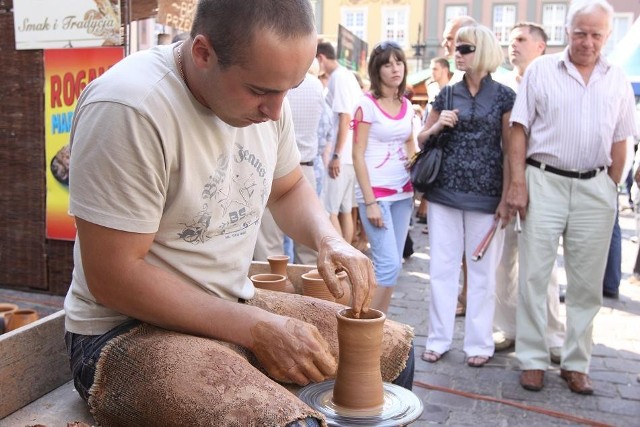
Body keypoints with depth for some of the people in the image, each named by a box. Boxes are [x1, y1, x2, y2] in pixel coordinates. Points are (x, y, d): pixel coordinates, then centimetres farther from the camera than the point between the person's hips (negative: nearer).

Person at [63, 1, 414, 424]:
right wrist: (257, 328, -22)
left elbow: (289, 190, 14)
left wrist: (329, 240, -8)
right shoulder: (129, 108, -26)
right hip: (129, 330, -7)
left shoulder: (263, 91, -2)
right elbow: (113, 277, -23)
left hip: (236, 307, 7)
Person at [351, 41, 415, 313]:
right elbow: (358, 155, -10)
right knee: (389, 265, -12)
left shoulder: (407, 106, 11)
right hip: (376, 192, -6)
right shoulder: (367, 104, -7)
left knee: (390, 264, 8)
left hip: (403, 193, 6)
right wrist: (369, 202, -16)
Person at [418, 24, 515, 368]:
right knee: (442, 267, 7)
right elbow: (421, 139, 15)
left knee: (482, 270, 6)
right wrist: (436, 127, -7)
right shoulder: (447, 94, 8)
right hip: (444, 191, 3)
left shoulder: (503, 96, 0)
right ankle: (439, 338, 20)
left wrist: (507, 198, -7)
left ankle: (479, 343, 20)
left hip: (485, 195, -3)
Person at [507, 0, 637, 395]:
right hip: (545, 182, -2)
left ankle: (576, 363, 20)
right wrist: (518, 183, -8)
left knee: (587, 282, 7)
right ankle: (533, 360, 12)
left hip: (595, 188, 3)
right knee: (534, 274, 1)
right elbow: (519, 130, -1)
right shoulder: (541, 70, 2)